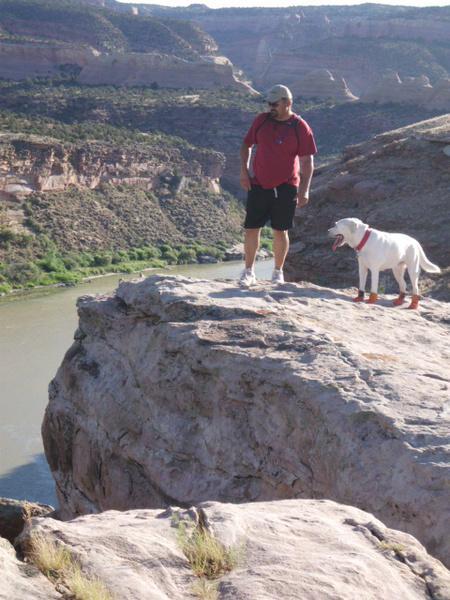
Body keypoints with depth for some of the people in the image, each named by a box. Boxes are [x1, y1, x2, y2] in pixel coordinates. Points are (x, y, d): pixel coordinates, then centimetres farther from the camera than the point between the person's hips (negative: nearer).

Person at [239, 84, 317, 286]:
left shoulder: (300, 128, -7)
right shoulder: (261, 120, 2)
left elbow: (307, 161, -6)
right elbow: (246, 144, 14)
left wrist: (304, 190, -11)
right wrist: (244, 170, 3)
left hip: (286, 187, -3)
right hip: (258, 185, 3)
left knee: (280, 231, 6)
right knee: (251, 229, 2)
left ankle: (278, 273, 21)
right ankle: (248, 272, 15)